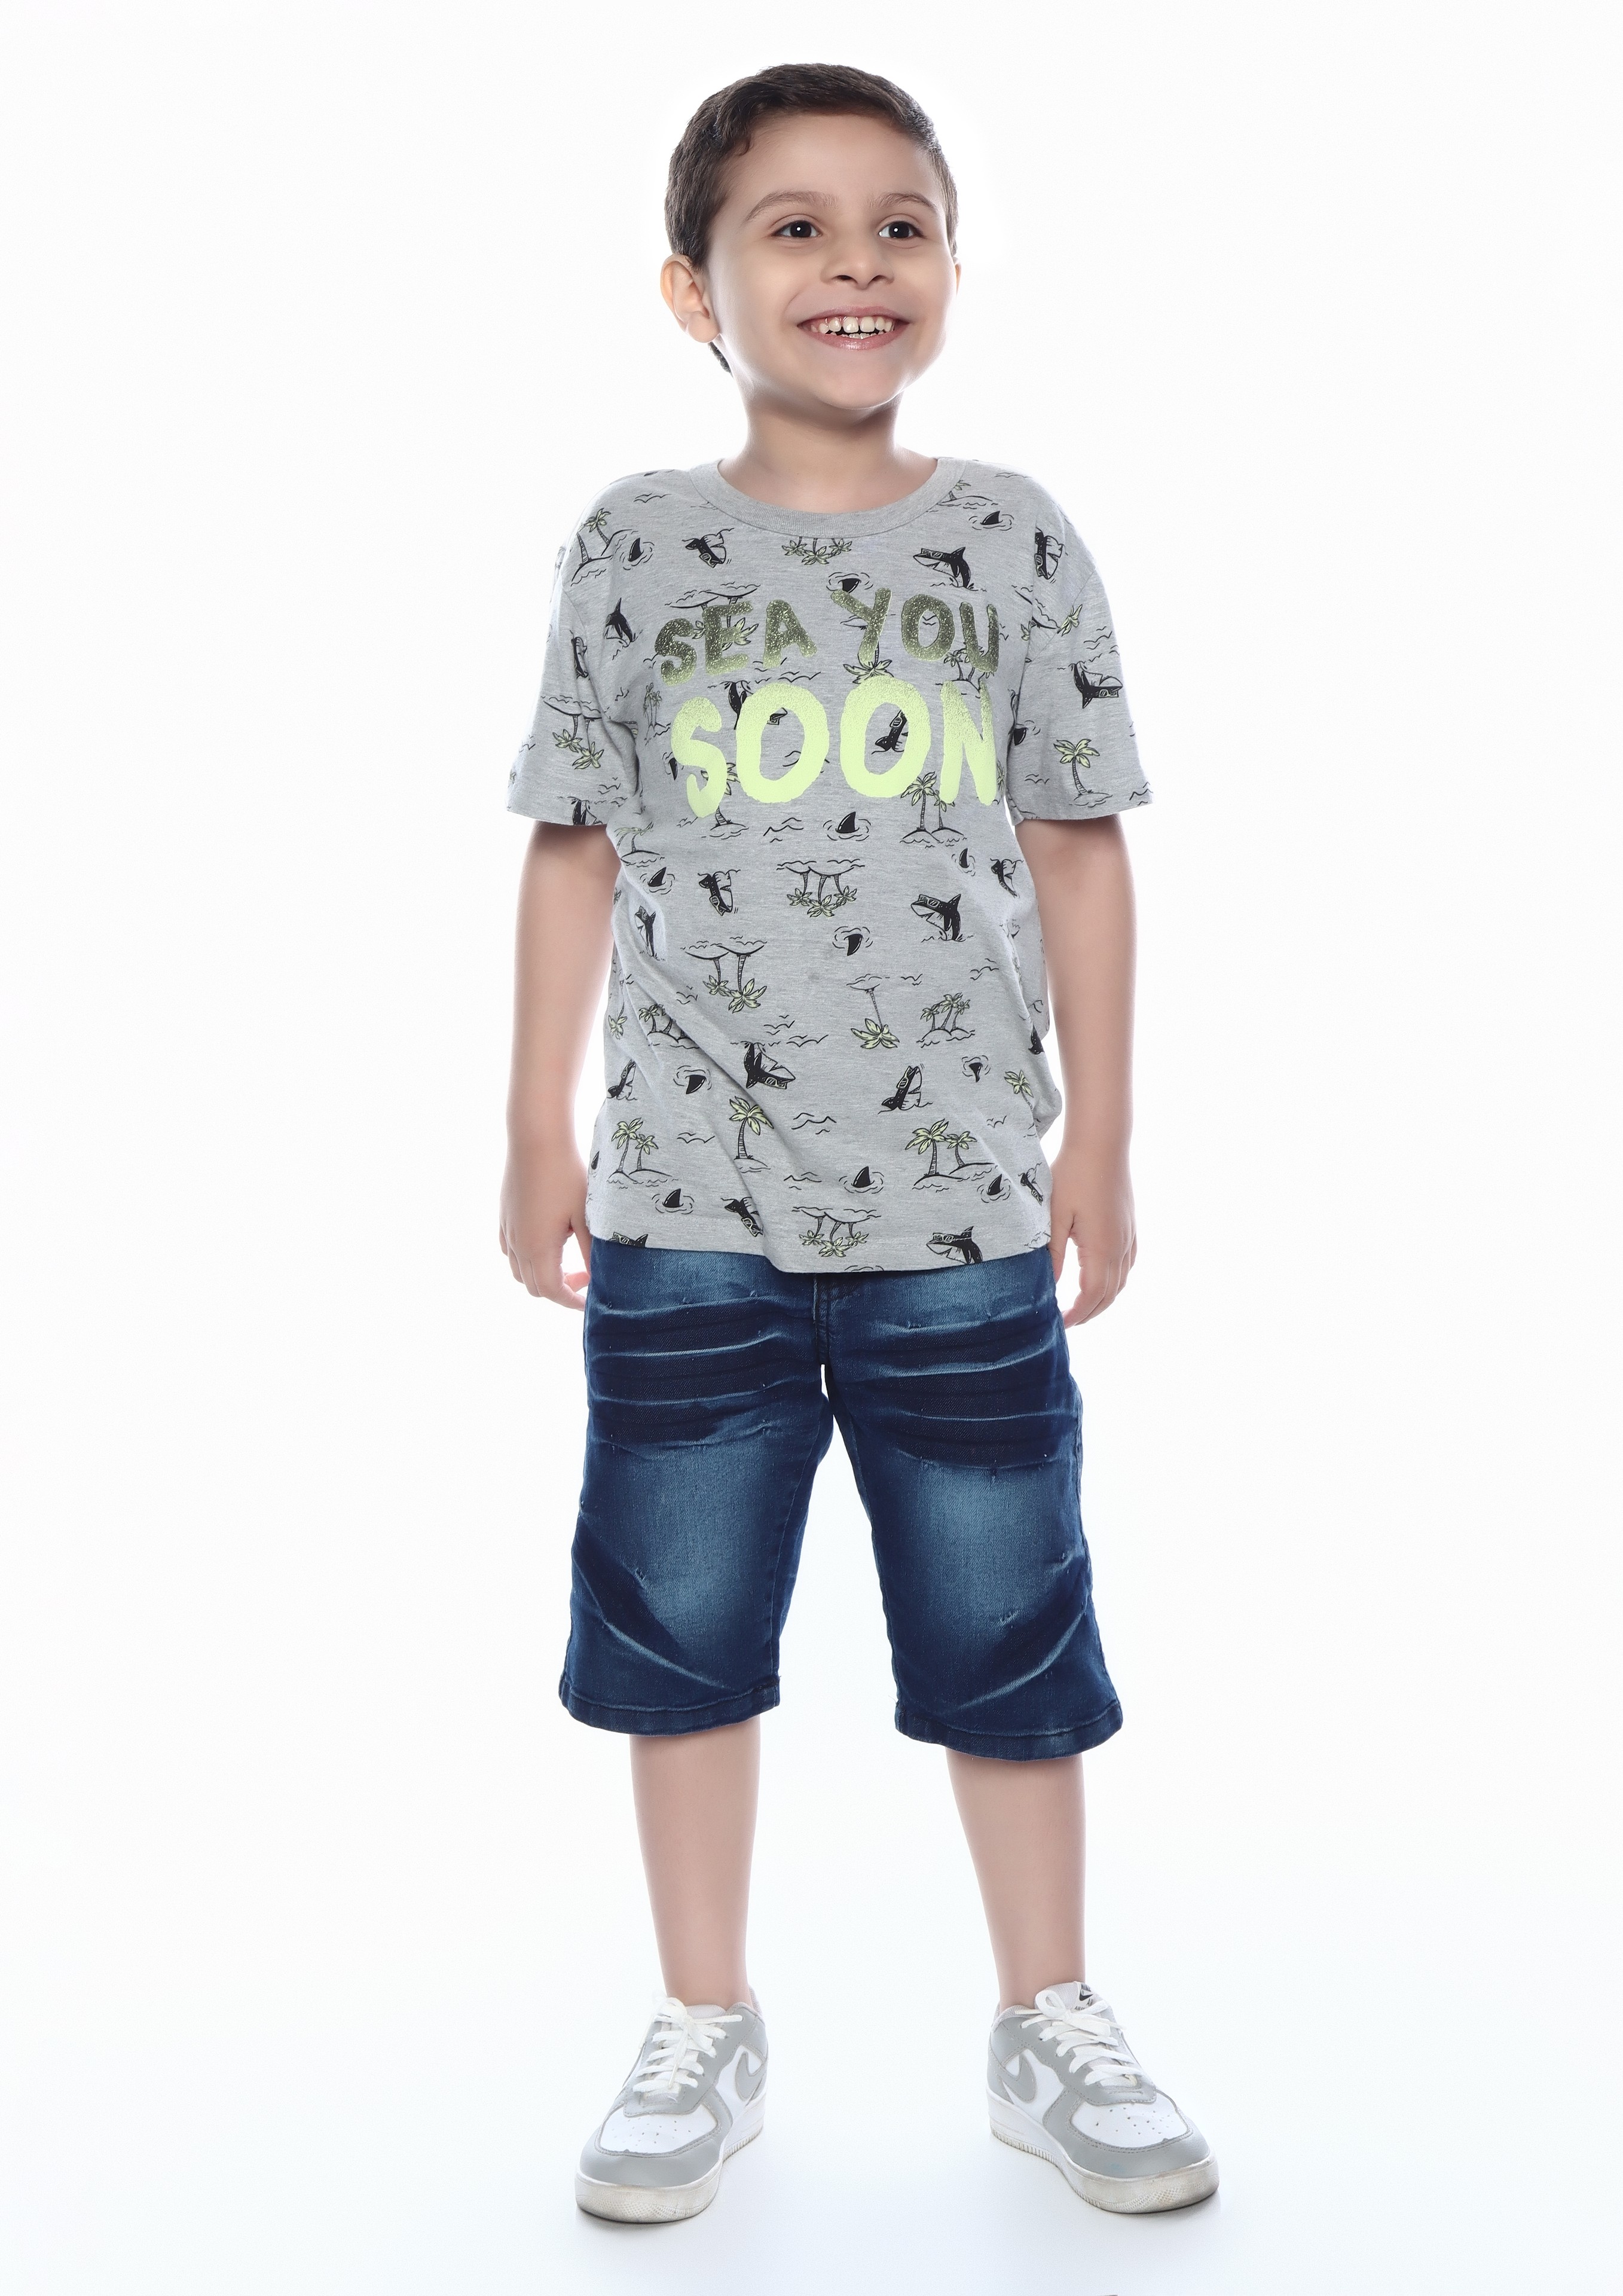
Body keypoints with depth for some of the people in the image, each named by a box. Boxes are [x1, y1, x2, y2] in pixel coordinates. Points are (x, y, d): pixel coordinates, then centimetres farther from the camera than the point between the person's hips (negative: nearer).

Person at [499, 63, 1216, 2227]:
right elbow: (576, 853, 5)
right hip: (690, 1196, 1)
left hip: (962, 1197, 0)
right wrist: (542, 1130, 3)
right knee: (680, 1620, 9)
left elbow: (1076, 851, 4)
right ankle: (707, 2030, 28)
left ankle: (1052, 2028, 26)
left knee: (1006, 1624, 7)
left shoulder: (1014, 541, 2)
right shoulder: (638, 545, 2)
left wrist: (1099, 1138, 2)